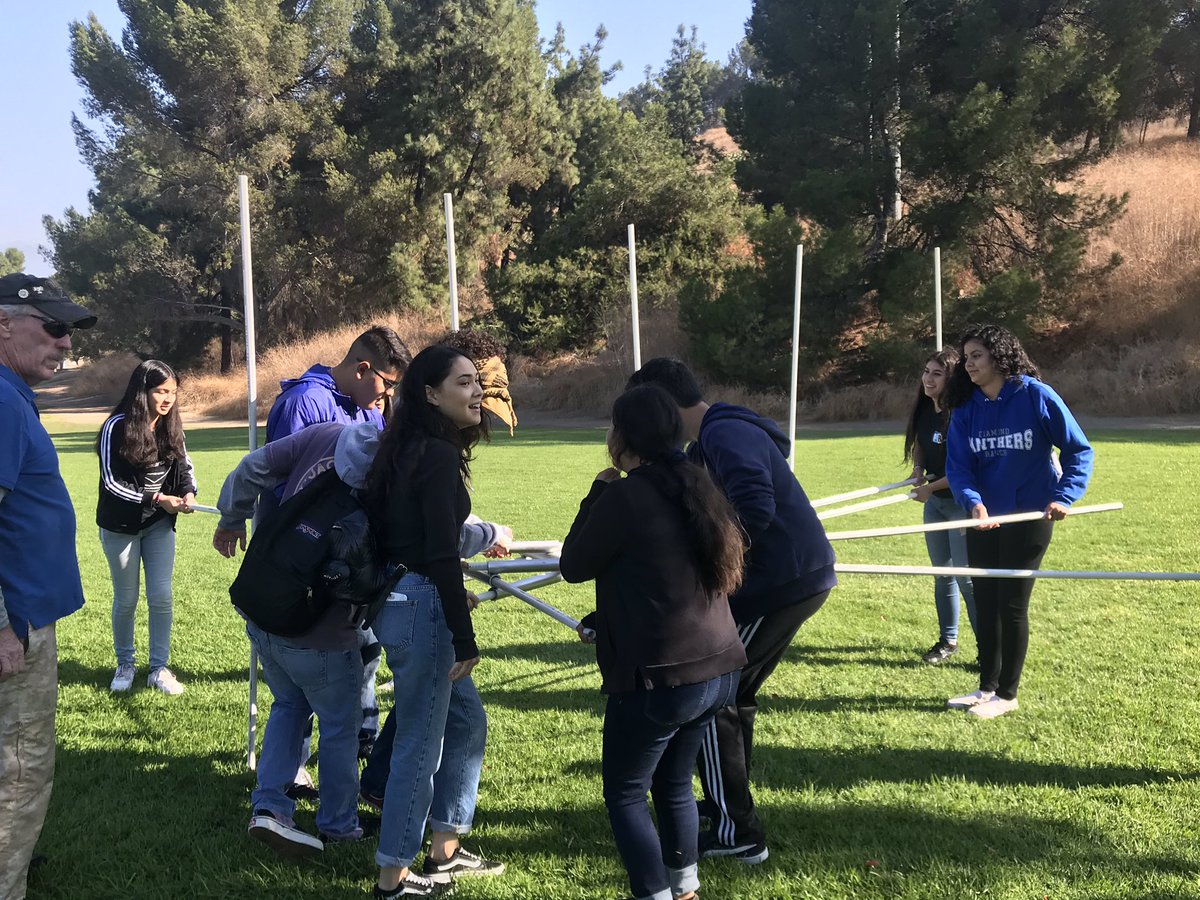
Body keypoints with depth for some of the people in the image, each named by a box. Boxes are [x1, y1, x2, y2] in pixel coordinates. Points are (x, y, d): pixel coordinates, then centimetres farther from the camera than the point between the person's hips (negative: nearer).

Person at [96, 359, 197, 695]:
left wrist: (189, 492, -15)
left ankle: (159, 668, 13)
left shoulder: (171, 427, -2)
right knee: (126, 599, 8)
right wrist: (157, 499, -24)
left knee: (161, 597, 1)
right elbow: (111, 482, -18)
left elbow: (185, 465, 7)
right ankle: (125, 665, 27)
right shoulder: (117, 427, -17)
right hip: (120, 525, -4)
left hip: (159, 525, 4)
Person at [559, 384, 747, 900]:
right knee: (674, 784, 21)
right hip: (718, 670, 8)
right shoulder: (694, 488, 8)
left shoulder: (626, 495, -15)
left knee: (624, 795, 7)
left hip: (659, 677, -8)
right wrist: (603, 622, 24)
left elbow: (574, 566, -3)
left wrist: (598, 491, 4)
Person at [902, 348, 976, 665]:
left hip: (960, 502, -8)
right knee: (942, 575, 16)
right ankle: (948, 640, 29)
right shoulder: (924, 410, 1)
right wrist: (918, 470, 0)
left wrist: (930, 487, -16)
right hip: (934, 503, 8)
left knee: (966, 578, -5)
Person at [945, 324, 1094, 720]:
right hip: (984, 519, 4)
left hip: (1029, 517, -4)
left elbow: (1078, 449, -7)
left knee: (1011, 604, 1)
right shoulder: (965, 409, 0)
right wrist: (973, 502, -24)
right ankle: (987, 686, 24)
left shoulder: (1036, 396, -11)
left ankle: (1007, 694, 15)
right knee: (985, 602, 10)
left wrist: (1063, 497, -18)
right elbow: (957, 465, -5)